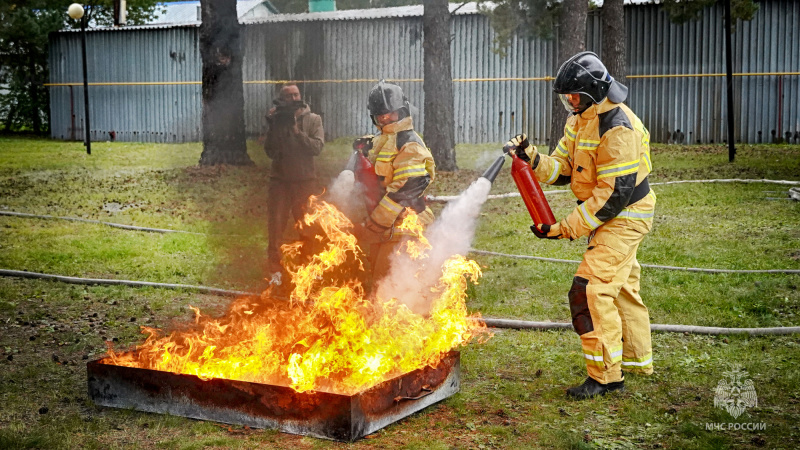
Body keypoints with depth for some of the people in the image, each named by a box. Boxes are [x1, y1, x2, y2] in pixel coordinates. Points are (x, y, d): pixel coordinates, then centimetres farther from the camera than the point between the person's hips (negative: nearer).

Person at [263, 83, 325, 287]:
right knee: (276, 226, -2)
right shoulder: (277, 120, 6)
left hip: (305, 181, -1)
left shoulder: (313, 120, 4)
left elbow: (317, 147, -9)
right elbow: (270, 151, -2)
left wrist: (297, 131, -16)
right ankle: (275, 271, 3)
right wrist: (274, 127, -12)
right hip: (280, 181, 1)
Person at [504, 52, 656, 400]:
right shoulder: (581, 120, 5)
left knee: (592, 290, -15)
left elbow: (615, 194, -27)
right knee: (621, 288, 21)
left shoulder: (618, 129, -25)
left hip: (624, 218, -10)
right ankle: (637, 360, 37)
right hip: (609, 217, 10)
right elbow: (562, 169, 6)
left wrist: (566, 228, -26)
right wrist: (530, 158, -14)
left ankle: (605, 375, -7)